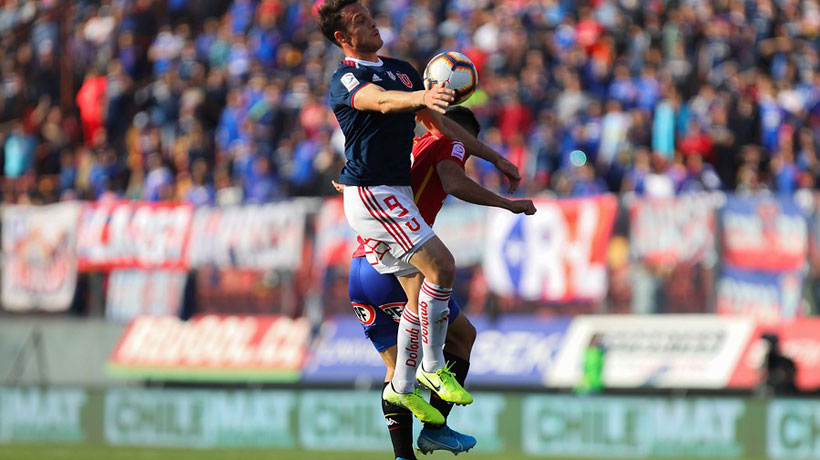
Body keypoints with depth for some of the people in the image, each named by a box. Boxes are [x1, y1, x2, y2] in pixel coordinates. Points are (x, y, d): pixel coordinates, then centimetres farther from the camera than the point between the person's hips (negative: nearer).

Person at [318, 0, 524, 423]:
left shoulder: (401, 70, 17)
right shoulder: (344, 79, -10)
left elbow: (440, 123, 23)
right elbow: (381, 101, -32)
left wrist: (494, 157, 21)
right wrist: (421, 97, -53)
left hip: (396, 193, 8)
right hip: (370, 193, -8)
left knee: (420, 293, 7)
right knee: (441, 265, -17)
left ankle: (401, 387, 17)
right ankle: (432, 368, -6)